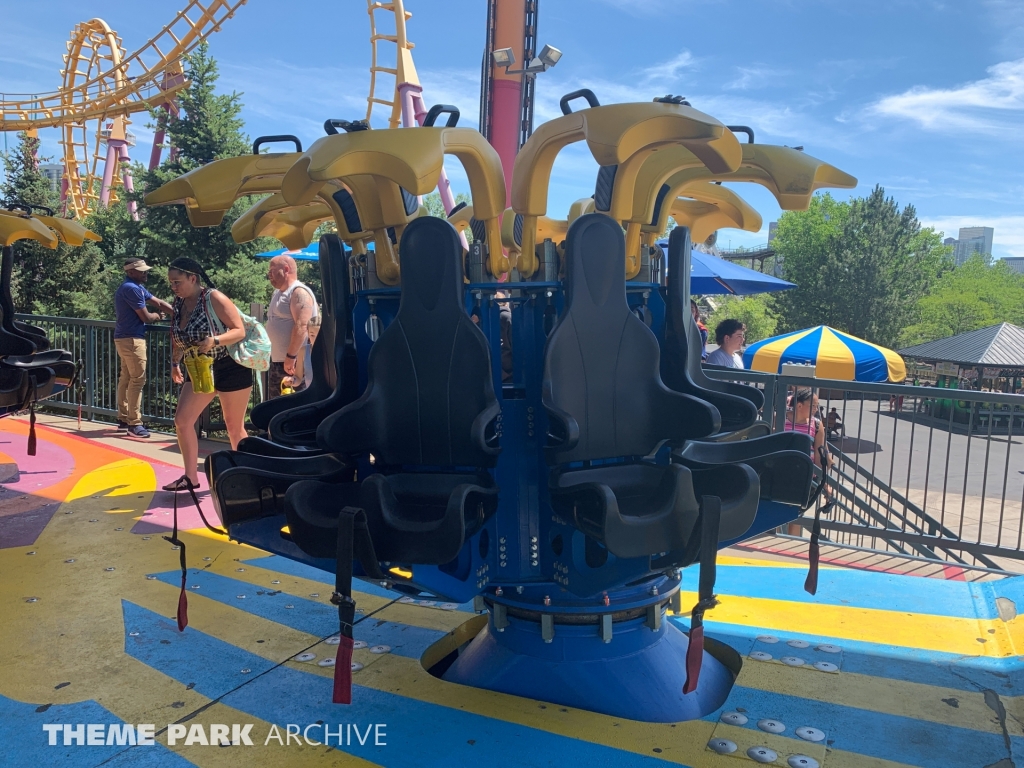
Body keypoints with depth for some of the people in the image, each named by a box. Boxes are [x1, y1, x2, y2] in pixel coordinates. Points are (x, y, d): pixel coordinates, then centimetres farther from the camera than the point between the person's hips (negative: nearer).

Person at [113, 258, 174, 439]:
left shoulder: (137, 287, 15)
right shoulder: (132, 289, -17)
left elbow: (159, 303, 13)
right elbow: (146, 317, -16)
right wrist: (158, 316, 6)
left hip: (125, 338, 11)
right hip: (132, 339, -11)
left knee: (126, 378, 15)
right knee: (137, 380, -9)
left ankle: (123, 418, 23)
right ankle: (134, 424, -8)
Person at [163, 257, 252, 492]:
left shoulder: (213, 298, -17)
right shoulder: (179, 303, 3)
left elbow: (239, 330, -19)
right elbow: (177, 338, 16)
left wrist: (214, 341, -34)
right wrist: (175, 363, 5)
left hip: (230, 367, -7)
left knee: (234, 426, 3)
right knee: (182, 420, 1)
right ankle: (190, 477, 12)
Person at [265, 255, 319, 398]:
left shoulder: (299, 292, -13)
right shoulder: (278, 293, 18)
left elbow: (301, 326, -23)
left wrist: (291, 357, -27)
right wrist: (274, 354, 21)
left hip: (295, 360, -10)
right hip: (278, 360, 10)